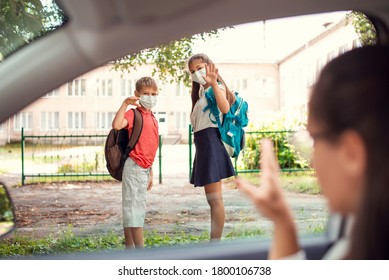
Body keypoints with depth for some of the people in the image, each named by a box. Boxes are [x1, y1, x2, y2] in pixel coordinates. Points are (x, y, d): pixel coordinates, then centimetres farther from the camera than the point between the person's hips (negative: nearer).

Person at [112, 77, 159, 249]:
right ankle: (140, 249, -5)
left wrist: (150, 173, 21)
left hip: (144, 169, 8)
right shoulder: (133, 113, -6)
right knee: (135, 208, -7)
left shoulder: (153, 119, 16)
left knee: (132, 209, 13)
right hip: (134, 167, -8)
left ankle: (129, 248, 19)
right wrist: (125, 103, -23)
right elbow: (116, 125, -29)